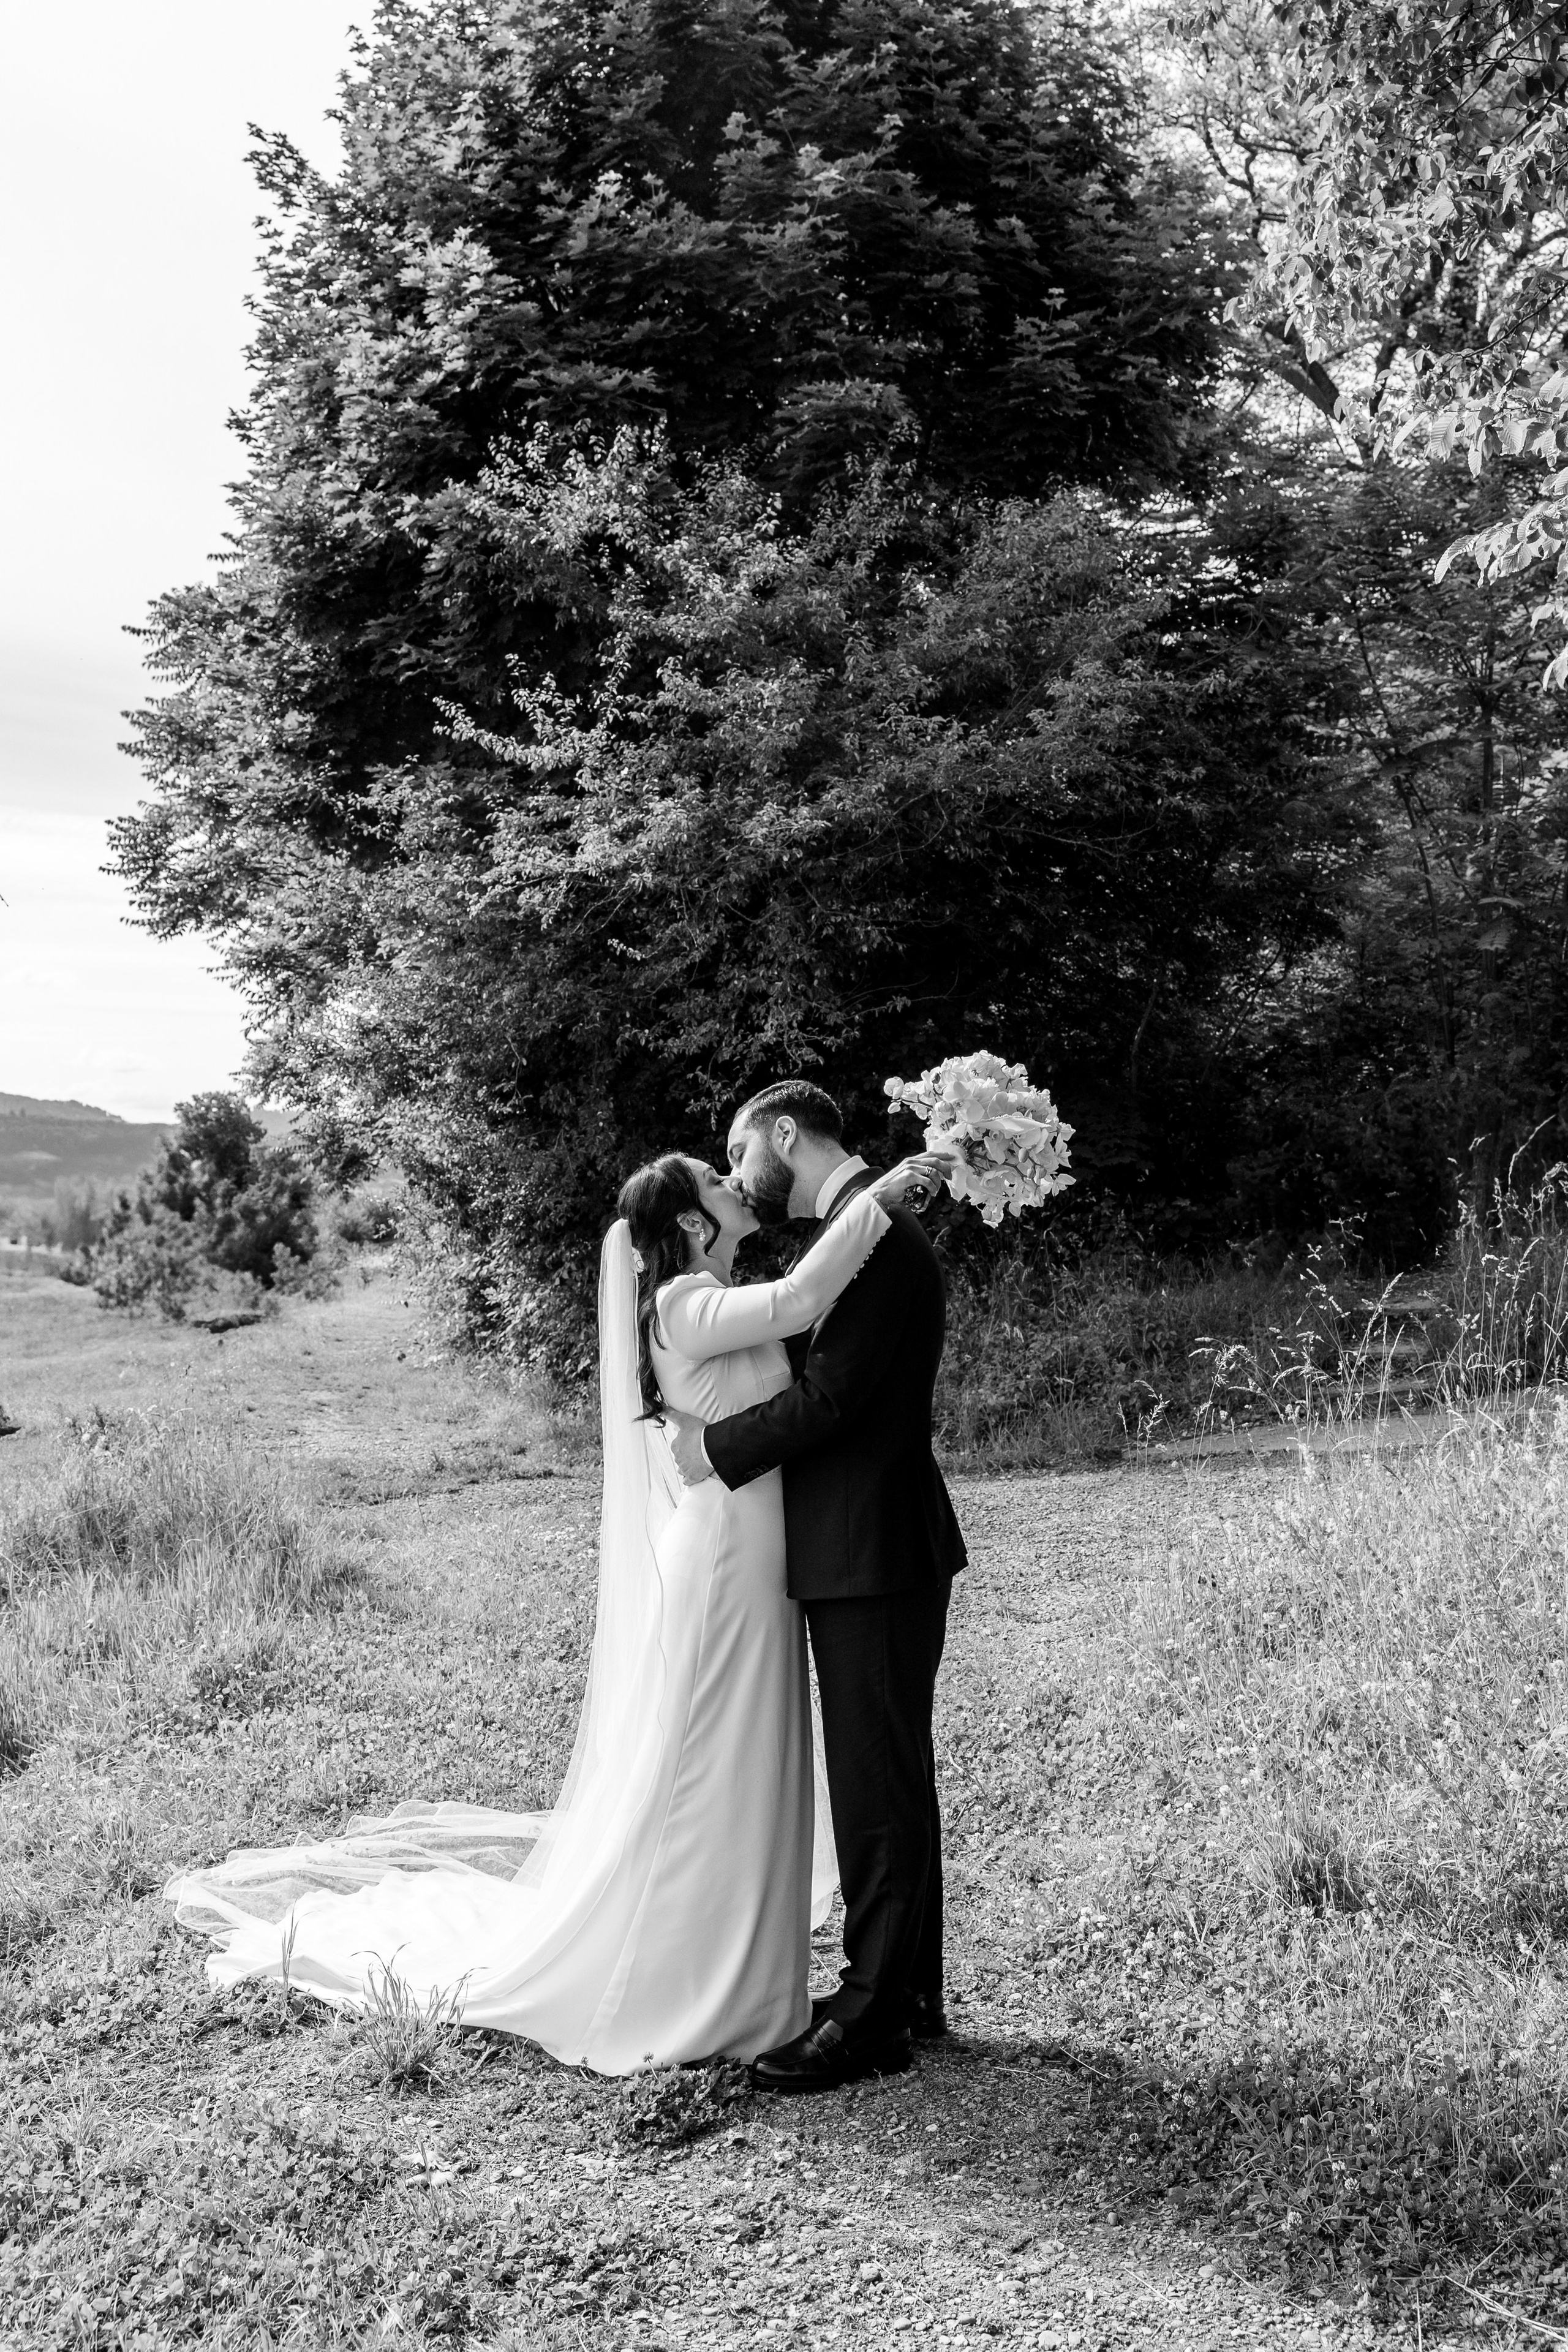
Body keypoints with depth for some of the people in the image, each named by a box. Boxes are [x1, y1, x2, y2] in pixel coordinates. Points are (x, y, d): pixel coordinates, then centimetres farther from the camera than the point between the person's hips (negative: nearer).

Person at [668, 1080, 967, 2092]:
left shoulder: (877, 1232, -16)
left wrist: (717, 1448, -12)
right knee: (893, 1779, 16)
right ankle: (910, 1991, 27)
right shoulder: (861, 1230, 15)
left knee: (879, 1786, -3)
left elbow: (832, 1394, -22)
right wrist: (715, 1429, 5)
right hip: (865, 1552, 10)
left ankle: (872, 2015, 4)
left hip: (876, 1554, -10)